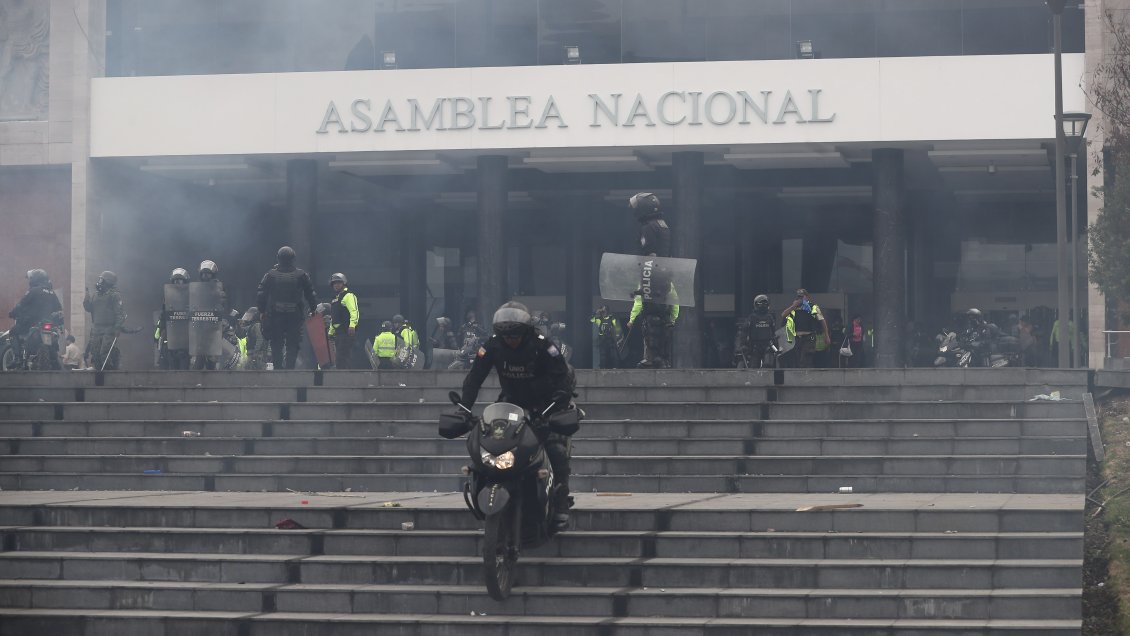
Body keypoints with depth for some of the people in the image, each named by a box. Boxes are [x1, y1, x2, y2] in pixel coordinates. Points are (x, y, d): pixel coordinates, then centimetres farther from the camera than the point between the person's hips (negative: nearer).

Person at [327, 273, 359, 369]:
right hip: (338, 331, 10)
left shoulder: (348, 296, -6)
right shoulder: (335, 298, 24)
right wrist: (330, 332, 28)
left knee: (343, 356, -15)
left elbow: (354, 312, -19)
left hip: (347, 331, -10)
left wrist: (352, 325, -31)